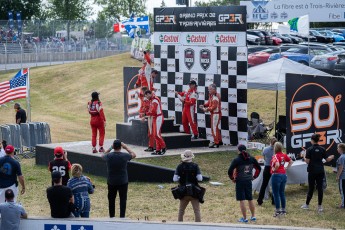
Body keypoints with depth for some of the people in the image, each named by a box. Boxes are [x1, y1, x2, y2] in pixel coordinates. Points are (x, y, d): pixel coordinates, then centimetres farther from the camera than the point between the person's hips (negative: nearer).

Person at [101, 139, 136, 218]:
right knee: (123, 199, 6)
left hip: (111, 182, 1)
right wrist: (126, 147, 11)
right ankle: (122, 216, 4)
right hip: (123, 182, -1)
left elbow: (102, 155, 14)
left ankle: (111, 216, 21)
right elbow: (133, 155, 8)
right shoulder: (125, 156, -14)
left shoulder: (108, 156, -12)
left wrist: (110, 148, 12)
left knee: (111, 199, 14)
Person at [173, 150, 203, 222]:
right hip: (194, 192, -2)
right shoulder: (195, 166, -8)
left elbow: (175, 179, -7)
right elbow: (200, 178, -13)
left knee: (181, 210, 18)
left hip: (183, 192, 2)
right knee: (197, 211, 3)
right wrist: (193, 177, 7)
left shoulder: (180, 167, -4)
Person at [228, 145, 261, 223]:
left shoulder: (237, 160, -13)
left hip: (240, 182, -5)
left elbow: (230, 171, -16)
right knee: (250, 199, 16)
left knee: (242, 200, 1)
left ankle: (244, 218, 3)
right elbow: (259, 168, 11)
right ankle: (253, 216, 23)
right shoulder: (251, 159, 1)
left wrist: (232, 178, -1)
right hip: (249, 181, 5)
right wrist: (254, 176, 16)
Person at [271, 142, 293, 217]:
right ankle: (283, 210, 21)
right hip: (284, 175, 7)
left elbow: (277, 164, -33)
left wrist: (274, 169, -15)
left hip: (276, 175, -7)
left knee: (276, 194, 1)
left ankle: (277, 211, 4)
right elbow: (291, 161, 18)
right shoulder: (284, 155, 6)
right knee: (282, 193, 16)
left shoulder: (275, 156, -16)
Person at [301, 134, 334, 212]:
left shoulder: (309, 149, -9)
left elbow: (307, 161, -12)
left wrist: (304, 157, 8)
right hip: (321, 171, 3)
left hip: (312, 171, -3)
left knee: (311, 188, 6)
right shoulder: (322, 149, 1)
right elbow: (327, 159, 4)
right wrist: (332, 157, 26)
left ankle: (307, 204, 18)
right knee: (320, 188, 4)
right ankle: (320, 206, 4)